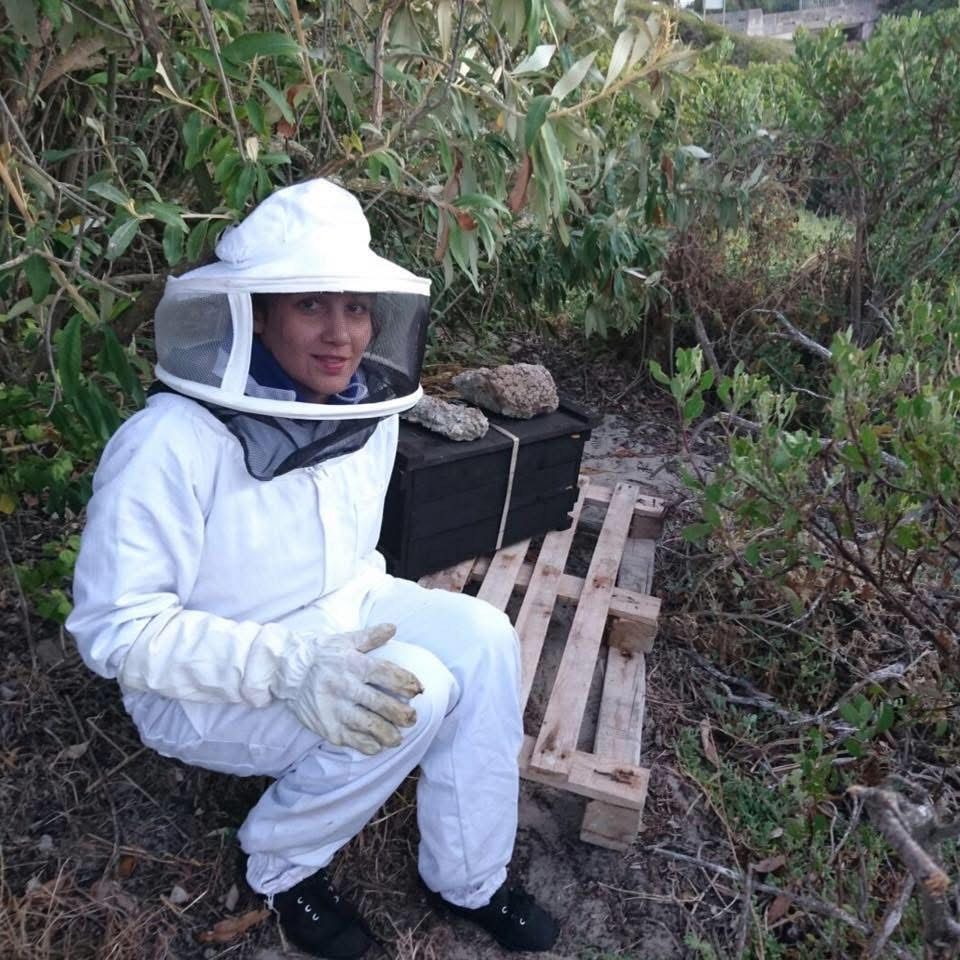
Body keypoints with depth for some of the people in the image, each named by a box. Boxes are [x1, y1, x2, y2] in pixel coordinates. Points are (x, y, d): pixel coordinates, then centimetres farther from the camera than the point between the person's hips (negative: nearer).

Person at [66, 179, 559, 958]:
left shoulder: (369, 409, -6)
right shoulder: (175, 441, -28)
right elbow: (116, 628, -26)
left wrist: (368, 602, 1)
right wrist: (292, 668, -36)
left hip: (334, 618, 7)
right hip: (208, 685, -6)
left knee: (482, 636, -15)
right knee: (416, 692, -27)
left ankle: (468, 877, 5)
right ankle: (281, 866, 2)